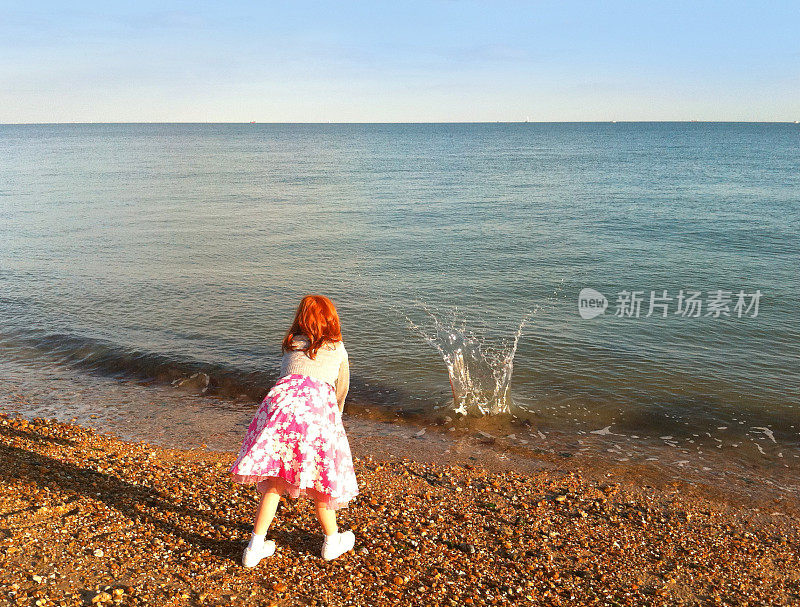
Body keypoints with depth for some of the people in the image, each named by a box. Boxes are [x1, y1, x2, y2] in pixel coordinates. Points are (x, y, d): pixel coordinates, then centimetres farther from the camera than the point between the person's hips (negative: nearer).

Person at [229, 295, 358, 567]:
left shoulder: (291, 347, 26)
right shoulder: (337, 348, 22)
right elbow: (341, 391, 31)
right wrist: (335, 416, 50)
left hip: (282, 399, 2)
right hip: (317, 405, -2)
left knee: (274, 481, 12)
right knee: (319, 477, 13)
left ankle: (255, 546, 14)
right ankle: (332, 541, 30)